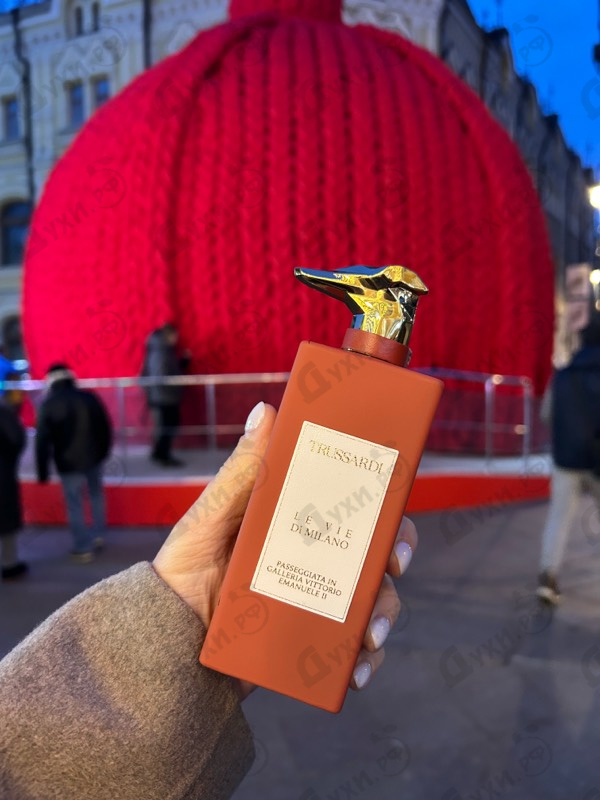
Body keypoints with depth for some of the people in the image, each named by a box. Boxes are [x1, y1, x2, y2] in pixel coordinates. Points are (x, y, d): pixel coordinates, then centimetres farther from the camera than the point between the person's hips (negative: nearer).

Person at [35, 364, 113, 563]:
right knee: (96, 495, 24)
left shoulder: (48, 405, -10)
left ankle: (83, 549, 13)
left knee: (74, 505, 7)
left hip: (68, 463, -3)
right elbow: (105, 427, 2)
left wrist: (42, 471, -3)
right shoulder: (89, 398, -3)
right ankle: (98, 535, 33)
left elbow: (42, 441, -10)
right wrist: (103, 451, 16)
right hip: (93, 457, 4)